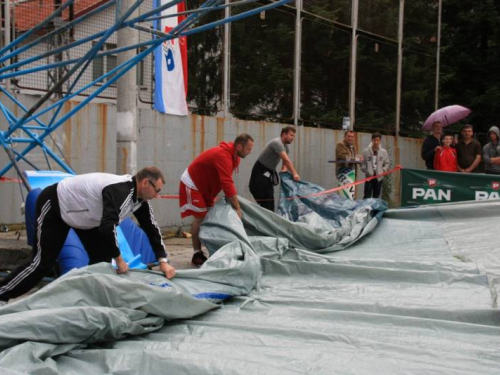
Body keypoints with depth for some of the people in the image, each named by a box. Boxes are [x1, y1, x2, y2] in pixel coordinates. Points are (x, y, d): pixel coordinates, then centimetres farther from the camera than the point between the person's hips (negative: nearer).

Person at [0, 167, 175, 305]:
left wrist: (163, 261, -11)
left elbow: (151, 227, -2)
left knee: (102, 258, 1)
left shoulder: (140, 198, -7)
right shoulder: (119, 190, -36)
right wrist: (119, 259, -32)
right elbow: (108, 227, -45)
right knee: (43, 262, -11)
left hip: (81, 213, 9)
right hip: (54, 205, -9)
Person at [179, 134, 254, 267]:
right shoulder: (223, 156, -33)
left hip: (204, 185, 10)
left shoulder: (234, 155, -2)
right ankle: (197, 254, -7)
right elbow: (227, 184, -38)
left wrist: (234, 202, -7)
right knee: (200, 217, -12)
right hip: (192, 184, -10)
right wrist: (237, 208, -35)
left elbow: (227, 181, 1)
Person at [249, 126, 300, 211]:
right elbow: (286, 160, -32)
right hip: (260, 172, -10)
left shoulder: (285, 146, 8)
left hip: (269, 172, 10)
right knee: (264, 202, -13)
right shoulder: (277, 143, -23)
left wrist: (284, 169, -16)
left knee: (270, 201, 9)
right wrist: (294, 174, -36)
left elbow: (285, 161, 6)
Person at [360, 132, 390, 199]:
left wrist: (383, 170, -5)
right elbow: (363, 163, 2)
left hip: (379, 177, 2)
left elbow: (387, 163, 8)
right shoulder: (366, 151, -3)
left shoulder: (384, 152, 2)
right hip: (369, 176, -2)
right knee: (367, 196, -5)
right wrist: (365, 170, -10)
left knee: (376, 196, 8)